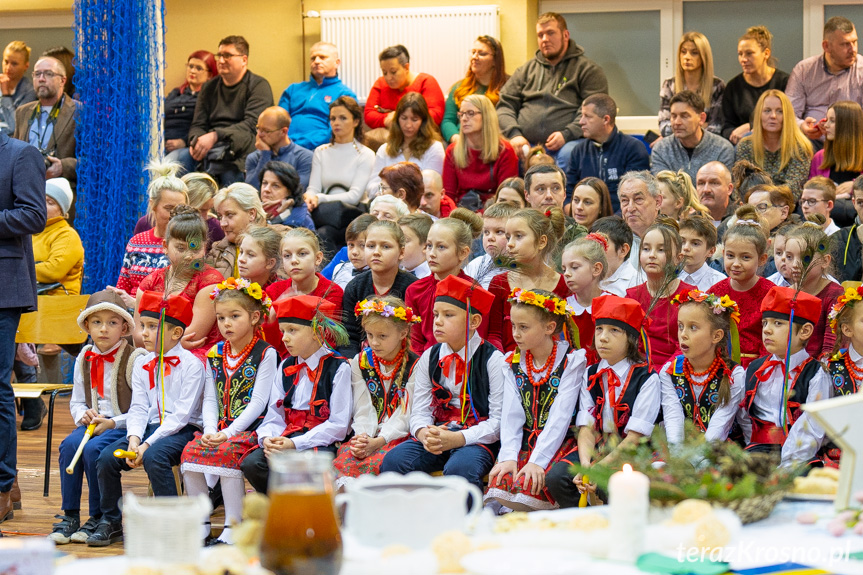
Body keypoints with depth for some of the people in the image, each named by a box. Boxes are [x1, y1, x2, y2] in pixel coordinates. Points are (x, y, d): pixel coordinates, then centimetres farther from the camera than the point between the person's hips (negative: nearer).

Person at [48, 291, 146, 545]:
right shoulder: (84, 359, 11)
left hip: (123, 426, -5)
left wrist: (114, 423, -19)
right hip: (93, 423, 5)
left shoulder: (135, 359, -8)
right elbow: (76, 401, 19)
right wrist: (84, 416, -4)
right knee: (69, 444, -25)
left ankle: (99, 519, -15)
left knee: (93, 449, -31)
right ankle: (69, 516, -16)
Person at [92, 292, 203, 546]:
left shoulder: (191, 364, -8)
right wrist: (134, 438, -14)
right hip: (150, 428, 6)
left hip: (182, 430, -6)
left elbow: (182, 414, -14)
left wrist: (148, 443, -20)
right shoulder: (141, 365, 12)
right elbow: (138, 408, 7)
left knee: (154, 456, -35)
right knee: (106, 457, -14)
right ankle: (110, 522, 2)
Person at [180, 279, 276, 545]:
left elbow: (258, 402, -10)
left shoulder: (266, 353, -4)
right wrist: (210, 431, -8)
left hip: (252, 427, -6)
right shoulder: (215, 354, 14)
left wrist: (228, 433, -18)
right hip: (220, 428, 6)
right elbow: (210, 399, 11)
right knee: (191, 451, -19)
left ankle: (233, 530, -27)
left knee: (227, 452, -31)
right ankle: (200, 527, -8)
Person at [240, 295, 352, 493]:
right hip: (286, 438, 6)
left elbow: (338, 425, -9)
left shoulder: (338, 368, -3)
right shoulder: (285, 368, 17)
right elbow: (275, 415, 13)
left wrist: (295, 444, -18)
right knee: (251, 463, -22)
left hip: (321, 443, -6)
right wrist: (267, 438, -12)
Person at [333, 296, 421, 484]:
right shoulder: (360, 362, 13)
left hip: (400, 436, -3)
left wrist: (377, 442, -19)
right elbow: (363, 409, 7)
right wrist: (362, 437, -14)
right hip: (368, 434, 3)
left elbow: (405, 415, -6)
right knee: (345, 456, -30)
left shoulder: (414, 366, 0)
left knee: (377, 461, -36)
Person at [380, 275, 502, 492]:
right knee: (393, 461, -22)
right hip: (434, 433, 5)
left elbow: (499, 421, -9)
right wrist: (425, 434, -16)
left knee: (459, 468, -36)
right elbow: (420, 411, 9)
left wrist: (457, 439, -22)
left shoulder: (492, 360, -3)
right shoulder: (429, 358, 12)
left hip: (477, 438, -4)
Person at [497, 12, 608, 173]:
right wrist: (514, 134, -2)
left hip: (566, 143, -2)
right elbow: (505, 105, 18)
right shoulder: (526, 69, 24)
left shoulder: (588, 70, 12)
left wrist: (567, 134, -15)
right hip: (526, 144, 2)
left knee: (569, 155, -38)